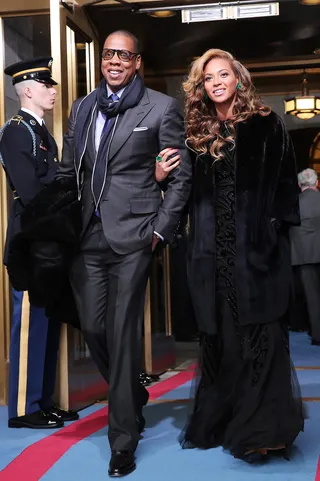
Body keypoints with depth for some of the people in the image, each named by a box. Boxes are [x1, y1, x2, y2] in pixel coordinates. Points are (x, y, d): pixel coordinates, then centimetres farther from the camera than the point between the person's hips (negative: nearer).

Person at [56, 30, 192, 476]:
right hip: (88, 236, 5)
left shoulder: (161, 107, 1)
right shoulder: (82, 108, 15)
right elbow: (68, 171, 17)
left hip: (131, 236, -5)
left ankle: (123, 439, 9)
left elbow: (181, 175, 0)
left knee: (123, 333, -4)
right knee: (93, 328, 7)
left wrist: (160, 229, -6)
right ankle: (133, 399, 34)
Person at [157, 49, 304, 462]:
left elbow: (285, 181, 0)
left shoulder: (265, 125, 3)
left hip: (257, 247, -3)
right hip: (214, 250, 4)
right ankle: (220, 423, 20)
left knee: (259, 335, -3)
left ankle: (260, 429, 2)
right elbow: (192, 194, 15)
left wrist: (277, 226, -11)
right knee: (219, 338, 9)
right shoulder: (198, 134, 12)